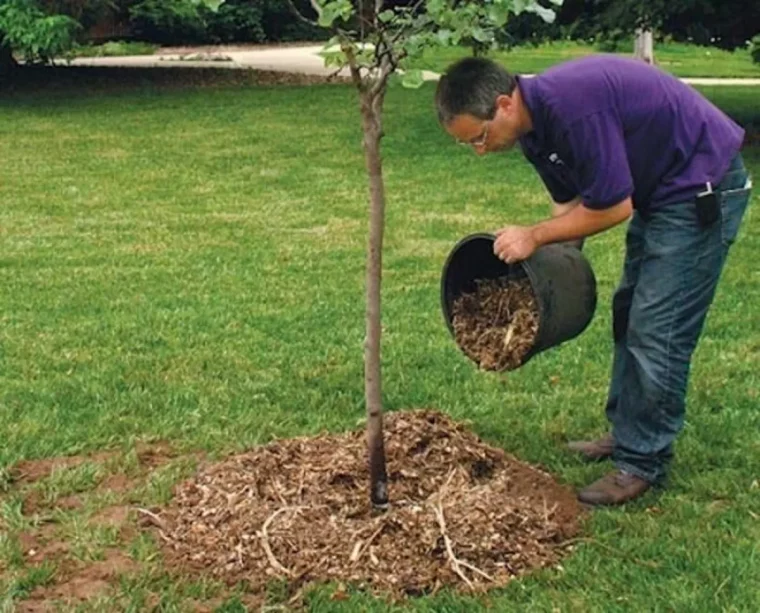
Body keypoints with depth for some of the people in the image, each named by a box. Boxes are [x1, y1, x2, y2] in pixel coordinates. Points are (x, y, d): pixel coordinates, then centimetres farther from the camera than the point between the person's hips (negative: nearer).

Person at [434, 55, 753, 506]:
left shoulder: (571, 105, -31)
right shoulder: (535, 123, 0)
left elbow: (612, 207, -25)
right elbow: (571, 200, 11)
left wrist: (535, 237, -15)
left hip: (703, 186, -10)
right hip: (661, 190, 10)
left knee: (657, 330, -8)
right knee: (630, 316, 16)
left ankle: (642, 463, 4)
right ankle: (627, 434, 30)